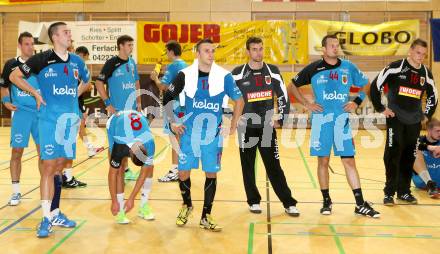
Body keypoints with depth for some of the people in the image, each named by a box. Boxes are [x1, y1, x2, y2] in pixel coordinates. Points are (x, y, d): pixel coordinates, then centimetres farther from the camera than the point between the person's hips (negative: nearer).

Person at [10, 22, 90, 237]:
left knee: (59, 166, 10)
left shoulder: (76, 61, 9)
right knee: (49, 166, -8)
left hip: (71, 118, 5)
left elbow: (86, 80, 28)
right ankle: (46, 218, -4)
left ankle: (55, 213, 19)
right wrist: (36, 93, -3)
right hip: (50, 119, -5)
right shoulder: (42, 59, -5)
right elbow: (14, 76, 3)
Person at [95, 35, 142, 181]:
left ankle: (125, 169, 23)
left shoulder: (132, 62, 9)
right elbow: (99, 83, -10)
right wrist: (108, 103, -14)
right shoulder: (112, 63, -9)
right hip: (117, 110, -6)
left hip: (132, 109, 6)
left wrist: (138, 102, 12)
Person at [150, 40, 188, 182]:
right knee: (180, 137, 13)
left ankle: (174, 172, -4)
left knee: (174, 137, -5)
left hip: (174, 106, -8)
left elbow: (163, 86, -16)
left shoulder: (172, 66, -13)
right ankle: (179, 168, 20)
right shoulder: (185, 66, 13)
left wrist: (155, 78, 2)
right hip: (184, 105, 8)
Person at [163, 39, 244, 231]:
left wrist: (233, 125, 4)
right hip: (189, 133, 0)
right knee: (183, 173, 3)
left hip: (213, 134, 0)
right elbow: (167, 99, 8)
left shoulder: (224, 76, -4)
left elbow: (239, 100, 7)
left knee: (211, 174, 3)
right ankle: (187, 205, 31)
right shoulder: (185, 75, -4)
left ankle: (206, 217, 16)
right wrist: (172, 123, 4)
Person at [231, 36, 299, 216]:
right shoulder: (238, 73, -4)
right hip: (246, 128, -1)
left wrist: (281, 118, 4)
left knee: (274, 167, 1)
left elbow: (283, 96, 9)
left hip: (267, 127, 1)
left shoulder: (273, 71, 2)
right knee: (248, 167, 7)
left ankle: (289, 203, 7)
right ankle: (254, 201, 21)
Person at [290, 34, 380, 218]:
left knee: (349, 161, 2)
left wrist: (357, 102, 3)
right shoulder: (314, 68, 0)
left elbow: (366, 85, 17)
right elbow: (293, 86, 10)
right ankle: (326, 201, 18)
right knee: (323, 161, 5)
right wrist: (306, 104, 0)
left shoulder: (348, 67, 5)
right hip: (321, 119, -1)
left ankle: (360, 204, 5)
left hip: (342, 119, 1)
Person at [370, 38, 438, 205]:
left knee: (409, 158, 8)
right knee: (393, 156, -6)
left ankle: (404, 191, 19)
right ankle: (389, 192, 2)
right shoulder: (396, 67, -8)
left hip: (414, 122, 5)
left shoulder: (426, 74, 7)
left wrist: (427, 114, 16)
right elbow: (375, 86, -10)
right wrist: (380, 108, -8)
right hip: (395, 119, -5)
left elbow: (433, 96, 23)